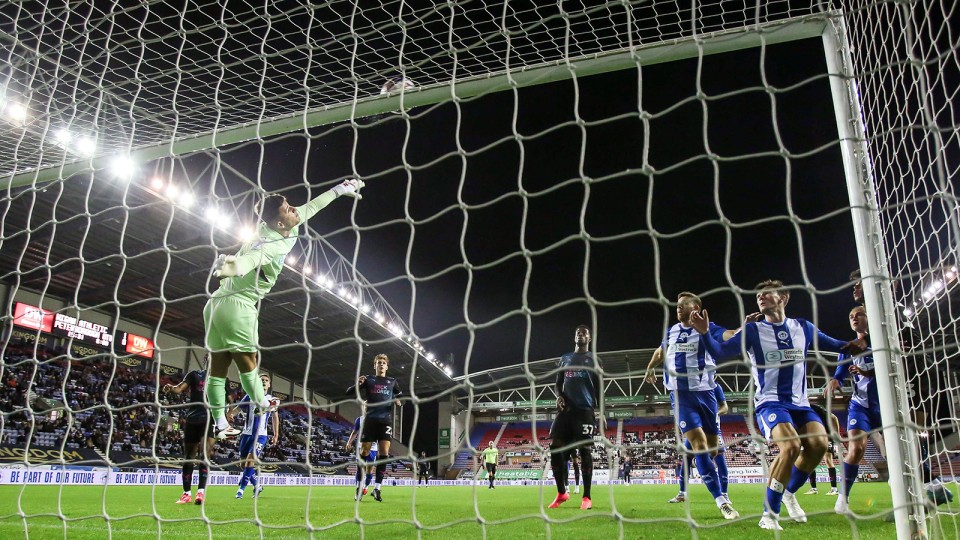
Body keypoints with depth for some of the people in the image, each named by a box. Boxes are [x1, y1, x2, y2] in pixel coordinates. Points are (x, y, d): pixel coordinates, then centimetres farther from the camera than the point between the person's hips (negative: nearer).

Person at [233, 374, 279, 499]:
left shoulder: (272, 400, 6)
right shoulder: (250, 397, 3)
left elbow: (275, 417, 17)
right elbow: (237, 408, -5)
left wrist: (276, 435, 15)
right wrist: (230, 413, -28)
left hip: (260, 435, -1)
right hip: (247, 434, 2)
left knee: (251, 460, -18)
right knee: (244, 463, 6)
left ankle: (241, 489, -9)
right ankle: (257, 485, 25)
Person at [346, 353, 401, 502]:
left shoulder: (392, 382, 13)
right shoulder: (368, 379, 7)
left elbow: (400, 395, 25)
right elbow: (349, 392, 2)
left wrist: (399, 400, 0)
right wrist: (357, 384, -20)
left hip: (386, 420, 1)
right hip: (370, 419, -1)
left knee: (384, 452, -8)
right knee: (364, 452, 0)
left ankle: (377, 488, -6)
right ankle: (359, 486, 13)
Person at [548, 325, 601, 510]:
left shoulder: (594, 360, 10)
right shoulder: (565, 358, 21)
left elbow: (598, 387, 5)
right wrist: (559, 396, 0)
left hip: (585, 410, -4)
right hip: (565, 409, 4)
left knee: (584, 450, -7)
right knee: (555, 447, -4)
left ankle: (586, 497, -1)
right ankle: (561, 493, 8)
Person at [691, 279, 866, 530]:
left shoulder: (803, 327, 7)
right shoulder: (752, 330, -2)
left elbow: (833, 344, 19)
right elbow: (720, 353, -10)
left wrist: (852, 347, -1)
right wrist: (705, 332, -27)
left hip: (800, 403, 4)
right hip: (770, 403, -4)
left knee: (819, 443, -21)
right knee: (791, 445, -27)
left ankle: (789, 492, 7)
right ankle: (769, 515, -13)